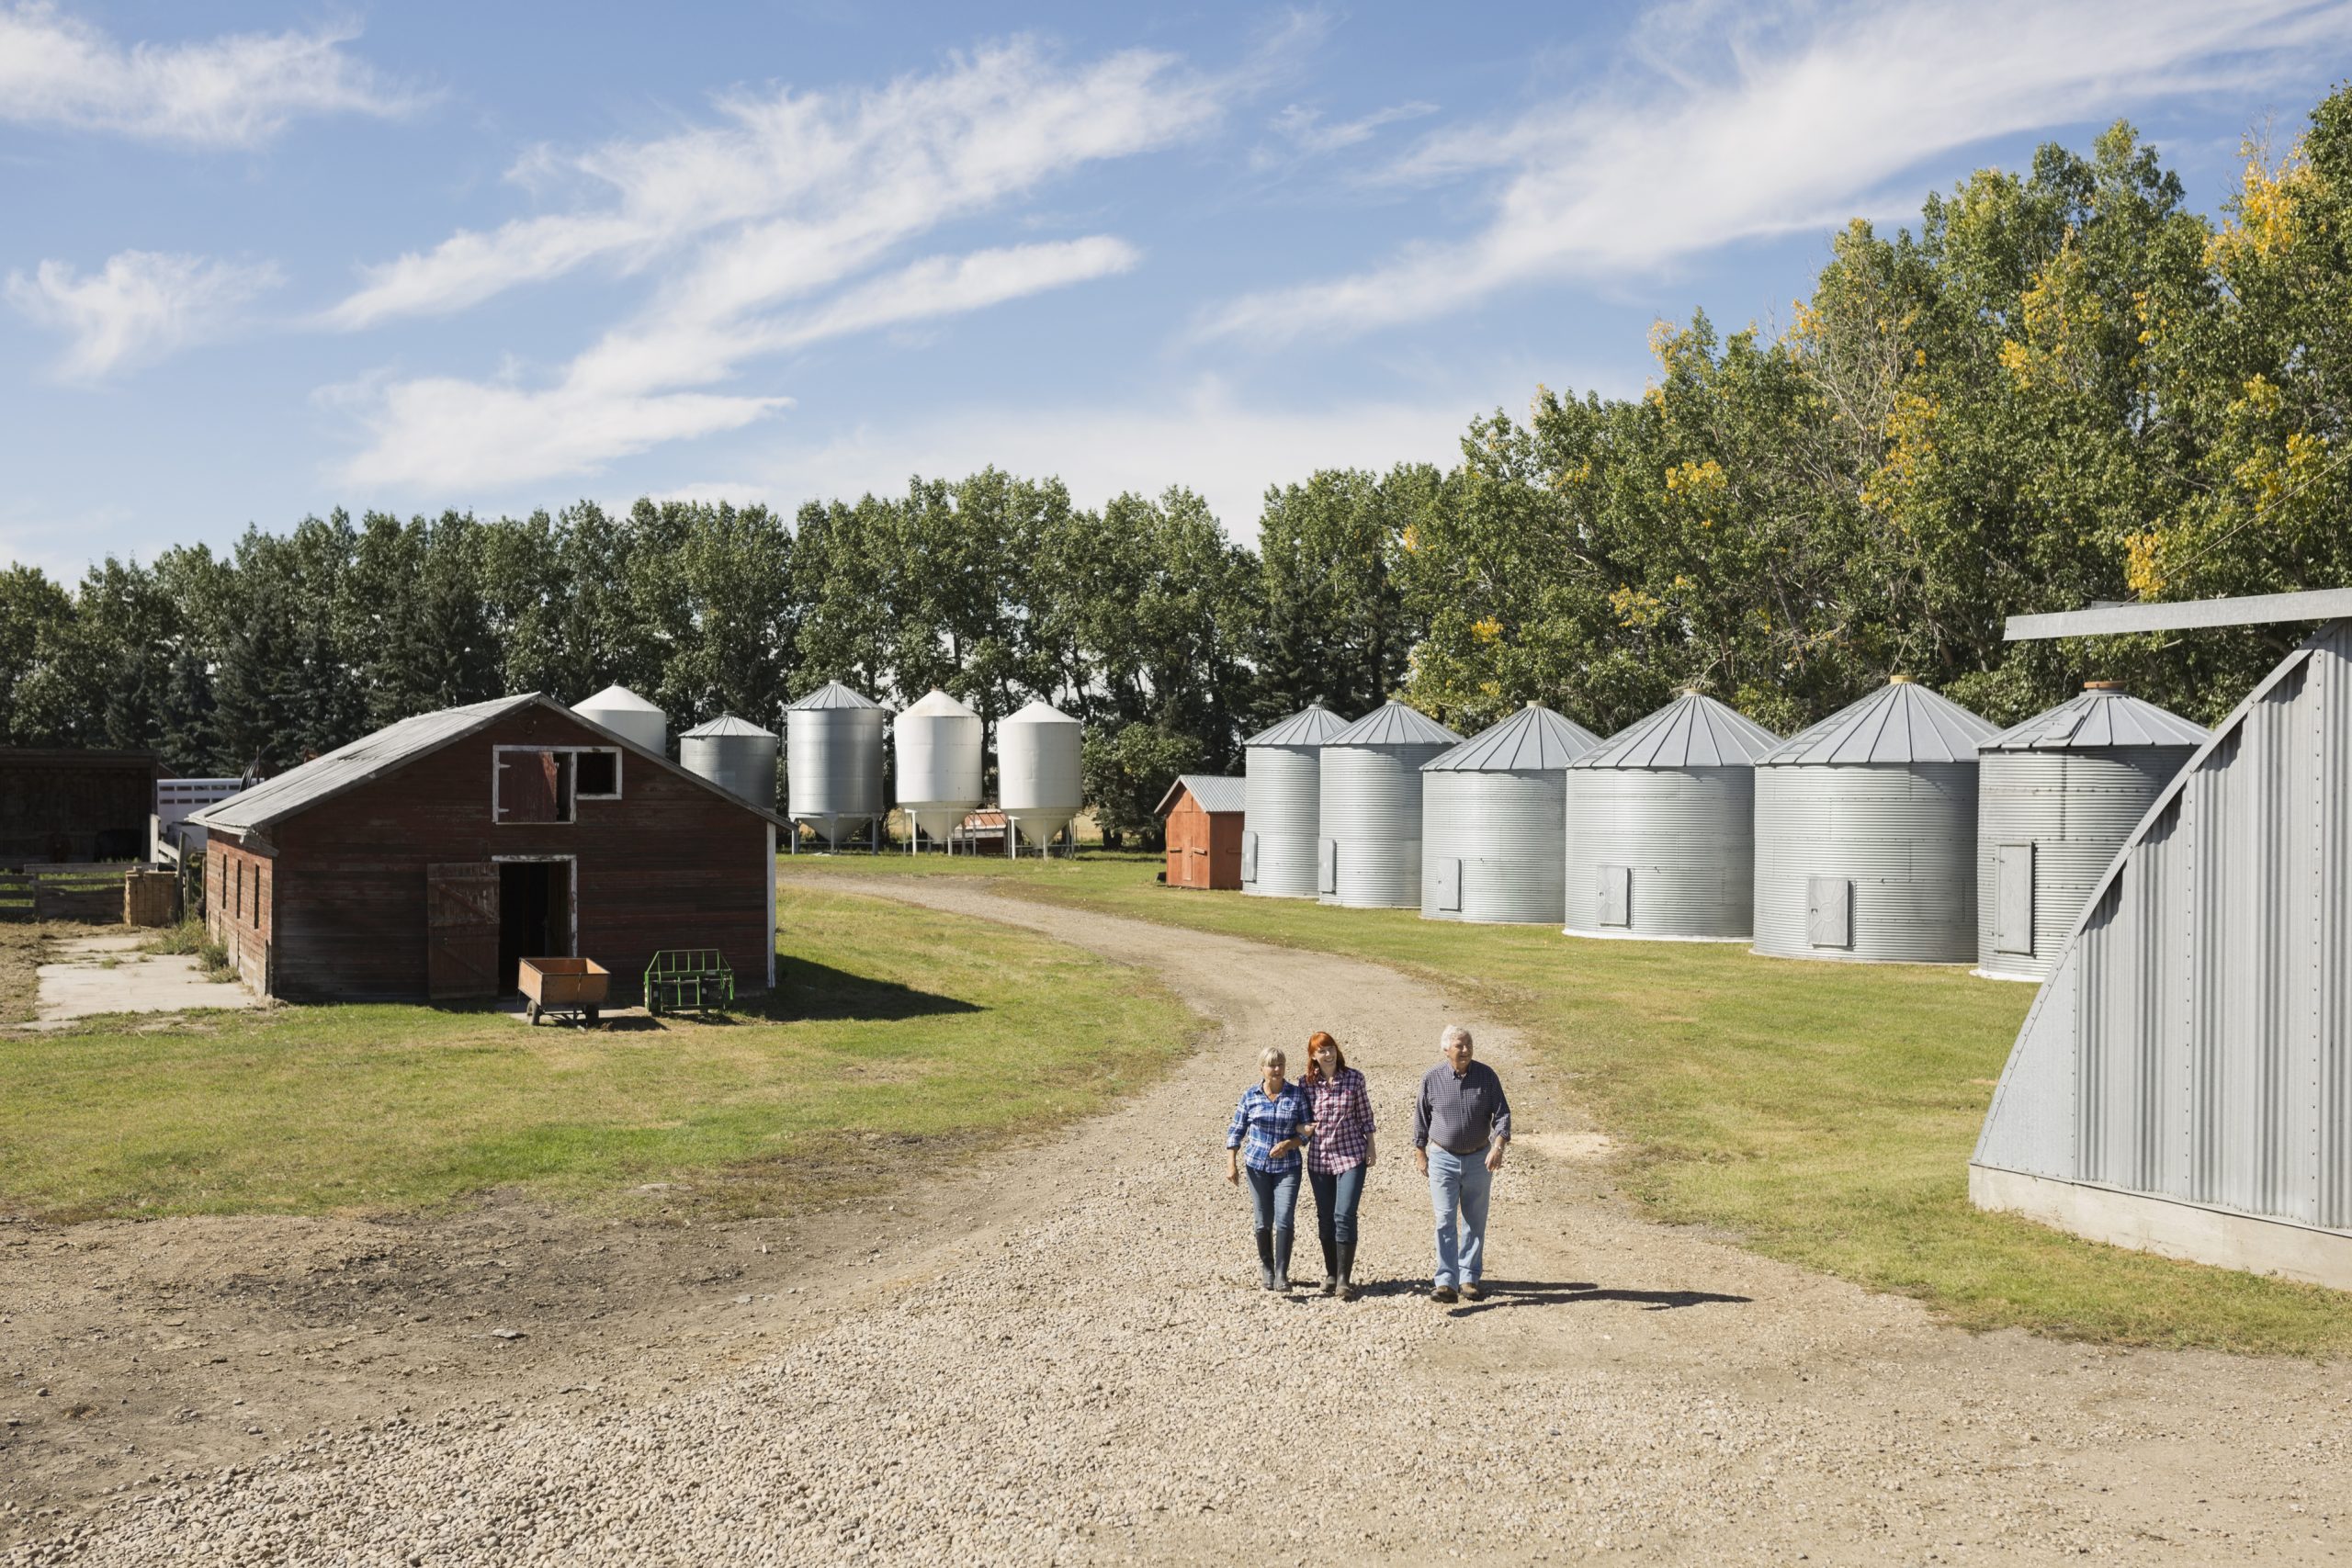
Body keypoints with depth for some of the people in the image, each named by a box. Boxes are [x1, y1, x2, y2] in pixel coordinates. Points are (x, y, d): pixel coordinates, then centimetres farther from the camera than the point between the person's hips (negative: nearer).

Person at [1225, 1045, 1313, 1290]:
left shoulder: (1297, 1094, -2)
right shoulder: (1250, 1095, -1)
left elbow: (1306, 1132, 1)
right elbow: (1236, 1131, 2)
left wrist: (1288, 1144, -17)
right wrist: (1231, 1164, -6)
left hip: (1287, 1166, -1)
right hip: (1257, 1166, 1)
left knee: (1284, 1220, -12)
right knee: (1264, 1222, 6)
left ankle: (1282, 1274, -8)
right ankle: (1266, 1268, 26)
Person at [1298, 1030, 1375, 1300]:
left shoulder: (1354, 1078, -5)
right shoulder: (1305, 1082, -1)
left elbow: (1365, 1115, 2)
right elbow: (1301, 1117, 8)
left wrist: (1371, 1147, 2)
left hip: (1351, 1155, -2)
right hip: (1319, 1157, 3)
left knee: (1344, 1216, -11)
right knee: (1325, 1218, 10)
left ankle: (1344, 1279, -7)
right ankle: (1331, 1273, 24)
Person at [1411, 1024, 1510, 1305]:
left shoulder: (1486, 1076, -5)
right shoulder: (1431, 1079, -6)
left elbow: (1502, 1113, -5)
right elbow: (1421, 1119, 5)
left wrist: (1498, 1147, -19)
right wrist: (1420, 1154, 7)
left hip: (1478, 1159, 2)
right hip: (1443, 1159, -2)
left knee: (1475, 1223, 10)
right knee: (1445, 1221, -8)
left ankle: (1470, 1278, 20)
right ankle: (1446, 1283, -9)